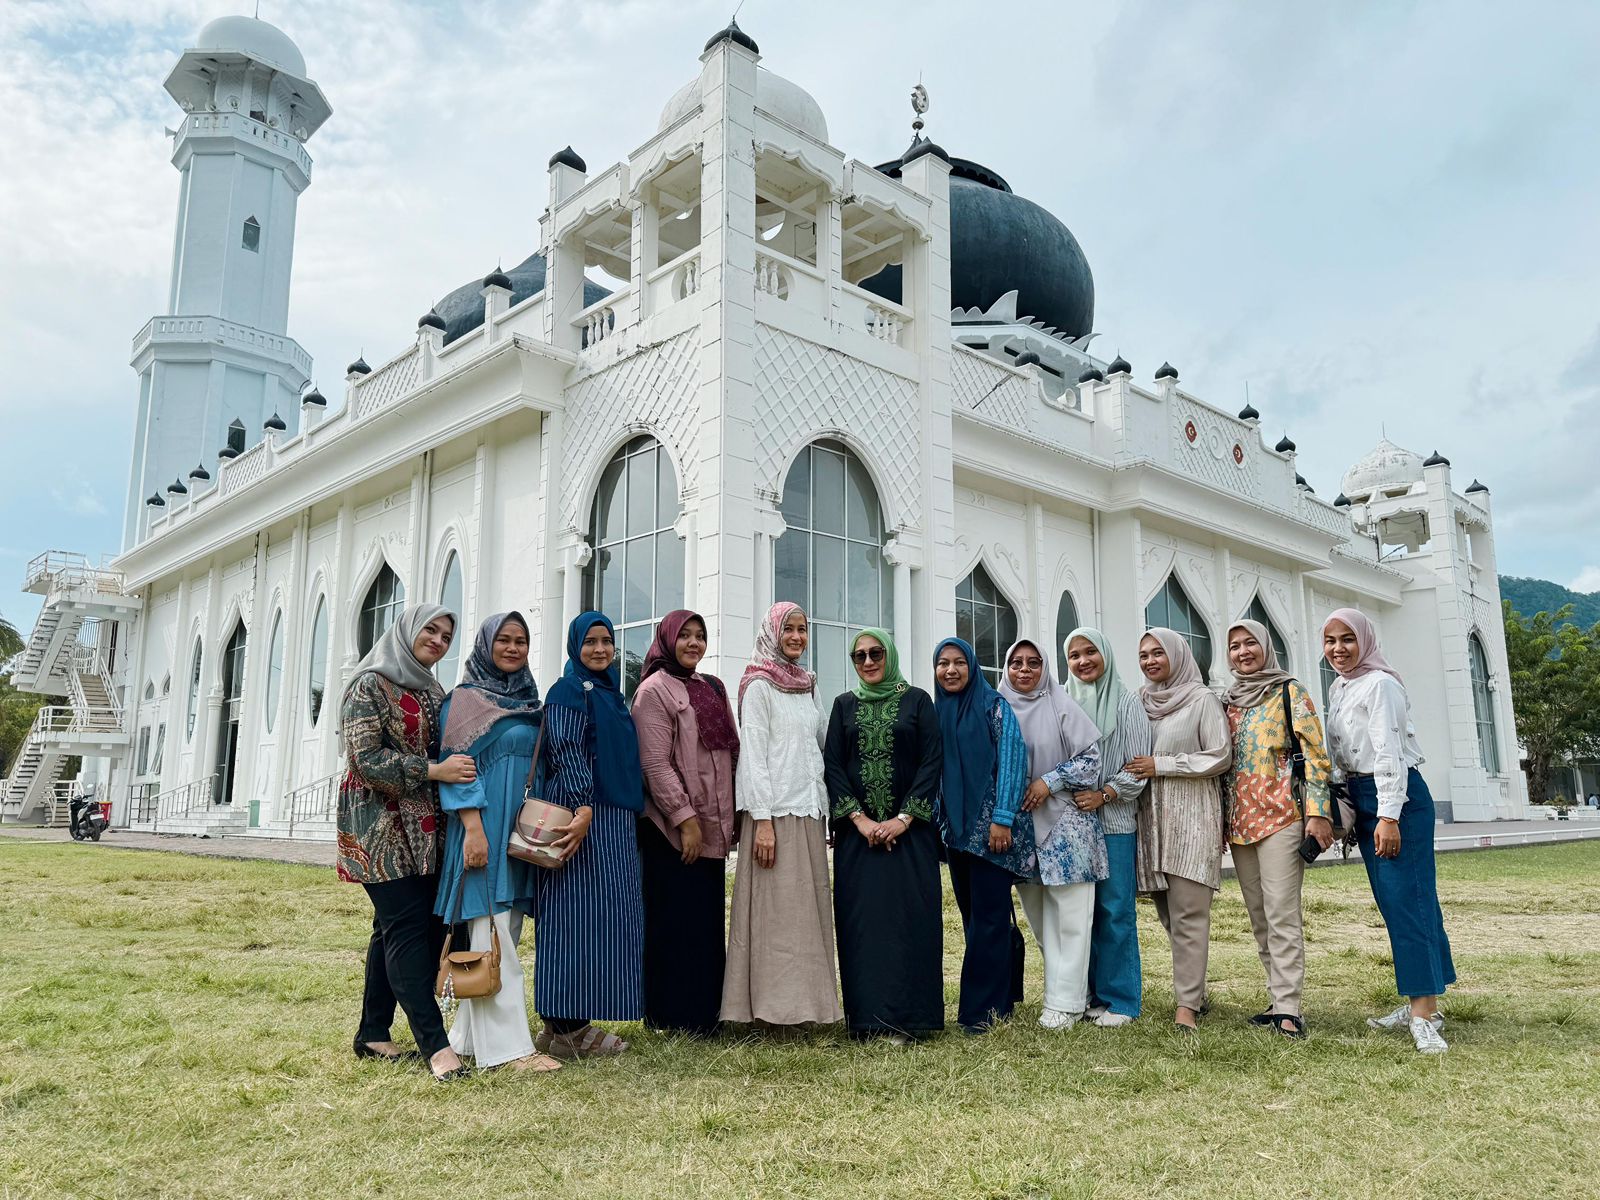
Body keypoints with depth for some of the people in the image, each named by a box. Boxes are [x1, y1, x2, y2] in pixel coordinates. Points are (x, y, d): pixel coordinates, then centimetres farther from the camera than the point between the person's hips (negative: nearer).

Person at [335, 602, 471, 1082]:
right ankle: (435, 1044, -13)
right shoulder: (370, 685, -7)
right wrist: (435, 770, -21)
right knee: (407, 927, -11)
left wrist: (459, 767, 6)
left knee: (394, 929, 9)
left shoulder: (430, 691, 16)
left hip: (422, 827, 8)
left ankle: (373, 1033, 18)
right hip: (381, 825, -7)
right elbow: (365, 758, -16)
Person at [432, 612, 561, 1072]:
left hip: (523, 832, 7)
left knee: (504, 938, 10)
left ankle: (471, 1033, 20)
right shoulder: (465, 699, -4)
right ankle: (507, 1044, -6)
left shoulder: (528, 700, 16)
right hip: (485, 829, -7)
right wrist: (473, 827, -20)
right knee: (494, 940, -8)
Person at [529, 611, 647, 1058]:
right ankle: (566, 1029, 0)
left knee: (605, 915, 10)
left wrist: (631, 815, 20)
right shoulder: (570, 690, -7)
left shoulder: (610, 692, 19)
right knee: (578, 913, -7)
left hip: (614, 820, 9)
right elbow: (568, 751, -18)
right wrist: (583, 808, -29)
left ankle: (571, 1024, 17)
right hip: (580, 816, -9)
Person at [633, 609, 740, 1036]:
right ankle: (674, 1017, 10)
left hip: (712, 826, 7)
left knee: (708, 922, 10)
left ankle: (705, 1012, 20)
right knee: (677, 922, -1)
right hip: (673, 828, -7)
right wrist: (685, 817, -18)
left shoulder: (711, 688, 15)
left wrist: (731, 816, 12)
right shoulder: (655, 690, -6)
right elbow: (655, 763, -14)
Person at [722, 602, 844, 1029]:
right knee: (777, 910, -5)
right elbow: (753, 754, -10)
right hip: (775, 812, -7)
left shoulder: (807, 686, 17)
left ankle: (806, 1002, 15)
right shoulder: (759, 686, -4)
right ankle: (774, 1005, 1)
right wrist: (761, 820, -17)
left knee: (809, 909, 8)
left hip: (809, 811, 7)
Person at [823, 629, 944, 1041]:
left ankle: (906, 1016, 2)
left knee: (908, 918, -5)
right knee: (861, 921, 0)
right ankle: (866, 1017, 6)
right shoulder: (844, 705, 11)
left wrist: (904, 818, -11)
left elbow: (932, 761, -2)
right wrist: (859, 819, -8)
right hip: (858, 831, 2)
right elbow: (832, 765, 4)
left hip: (909, 829, -2)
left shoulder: (917, 701, 6)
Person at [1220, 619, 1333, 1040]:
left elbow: (1314, 754, -6)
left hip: (1281, 816, -6)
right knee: (1259, 918, 8)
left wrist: (1318, 813, -14)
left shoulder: (1290, 693, 0)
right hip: (1239, 822, 6)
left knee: (1281, 914, -10)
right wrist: (1220, 819, 17)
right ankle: (1279, 1001, 14)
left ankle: (1287, 1007, -6)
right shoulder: (1228, 702, 16)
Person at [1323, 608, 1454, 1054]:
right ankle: (1419, 1004, 16)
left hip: (1397, 795, -9)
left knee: (1406, 897, -10)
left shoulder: (1379, 684, -12)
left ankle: (1425, 1011, -9)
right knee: (1392, 901, 10)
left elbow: (1389, 752, -18)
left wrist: (1389, 816, -22)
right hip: (1361, 798, 9)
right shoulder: (1337, 689, 14)